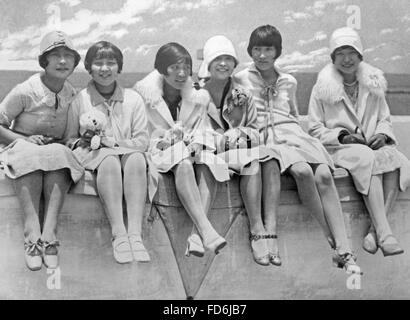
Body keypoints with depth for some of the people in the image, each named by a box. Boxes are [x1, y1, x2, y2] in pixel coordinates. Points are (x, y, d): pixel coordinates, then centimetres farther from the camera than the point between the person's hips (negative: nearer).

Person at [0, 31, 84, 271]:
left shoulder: (72, 95, 2)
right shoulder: (25, 92, -11)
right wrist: (24, 140, -18)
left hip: (58, 153, 2)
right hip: (21, 150, -2)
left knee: (59, 157, -33)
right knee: (30, 157, -37)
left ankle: (49, 232, -43)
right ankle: (32, 232, -45)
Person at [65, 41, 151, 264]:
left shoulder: (133, 99, 9)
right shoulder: (80, 99, 7)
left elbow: (143, 142, 4)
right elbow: (69, 139, 11)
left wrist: (112, 141, -10)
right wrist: (82, 142, -11)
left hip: (128, 154, 1)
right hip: (93, 157, -1)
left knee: (136, 159, -34)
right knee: (109, 161, -36)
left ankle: (135, 234, -40)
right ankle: (119, 235, -40)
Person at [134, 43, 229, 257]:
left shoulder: (199, 96, 11)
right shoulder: (145, 92, 1)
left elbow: (200, 128, 9)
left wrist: (196, 143, -14)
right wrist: (166, 139, -16)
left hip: (191, 149, 4)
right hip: (160, 150, -4)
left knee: (206, 166, -32)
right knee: (184, 165, -38)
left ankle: (197, 235, -44)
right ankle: (207, 231, -51)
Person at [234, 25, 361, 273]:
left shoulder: (289, 82, 23)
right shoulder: (241, 80, 11)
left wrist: (298, 131, 16)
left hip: (292, 132, 4)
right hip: (264, 138, -4)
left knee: (324, 174, -27)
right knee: (303, 171, -34)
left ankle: (344, 250, -32)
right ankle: (332, 243, -26)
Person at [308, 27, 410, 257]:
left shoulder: (373, 84, 13)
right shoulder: (323, 88, 2)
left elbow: (385, 119, 20)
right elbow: (315, 128, 3)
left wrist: (382, 134, -3)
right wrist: (343, 136, -11)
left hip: (372, 145, 4)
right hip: (339, 148, -4)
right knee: (367, 159, -36)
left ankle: (375, 230, -29)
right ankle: (384, 233, -39)